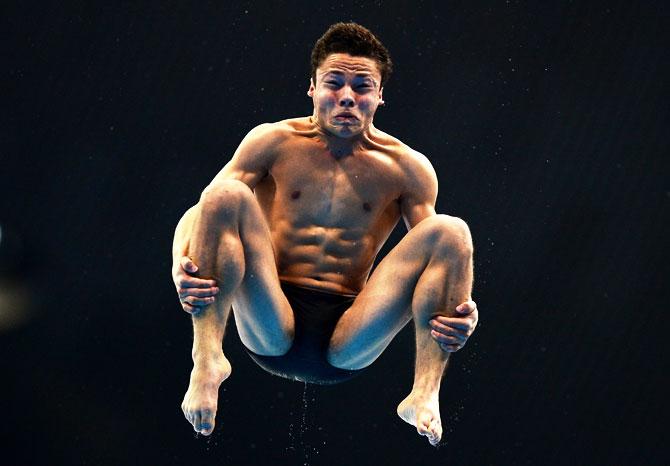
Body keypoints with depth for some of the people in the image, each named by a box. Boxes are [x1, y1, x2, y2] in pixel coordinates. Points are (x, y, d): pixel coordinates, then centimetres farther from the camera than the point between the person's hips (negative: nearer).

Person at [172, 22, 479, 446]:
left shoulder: (407, 168, 7)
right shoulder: (274, 142, 6)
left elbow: (439, 251, 5)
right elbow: (197, 212, 0)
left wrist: (461, 311, -20)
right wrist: (182, 266, -24)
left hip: (349, 343, 1)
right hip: (269, 328, 0)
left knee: (450, 230, -17)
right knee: (226, 196, -20)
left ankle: (426, 393, -32)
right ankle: (208, 359, -34)